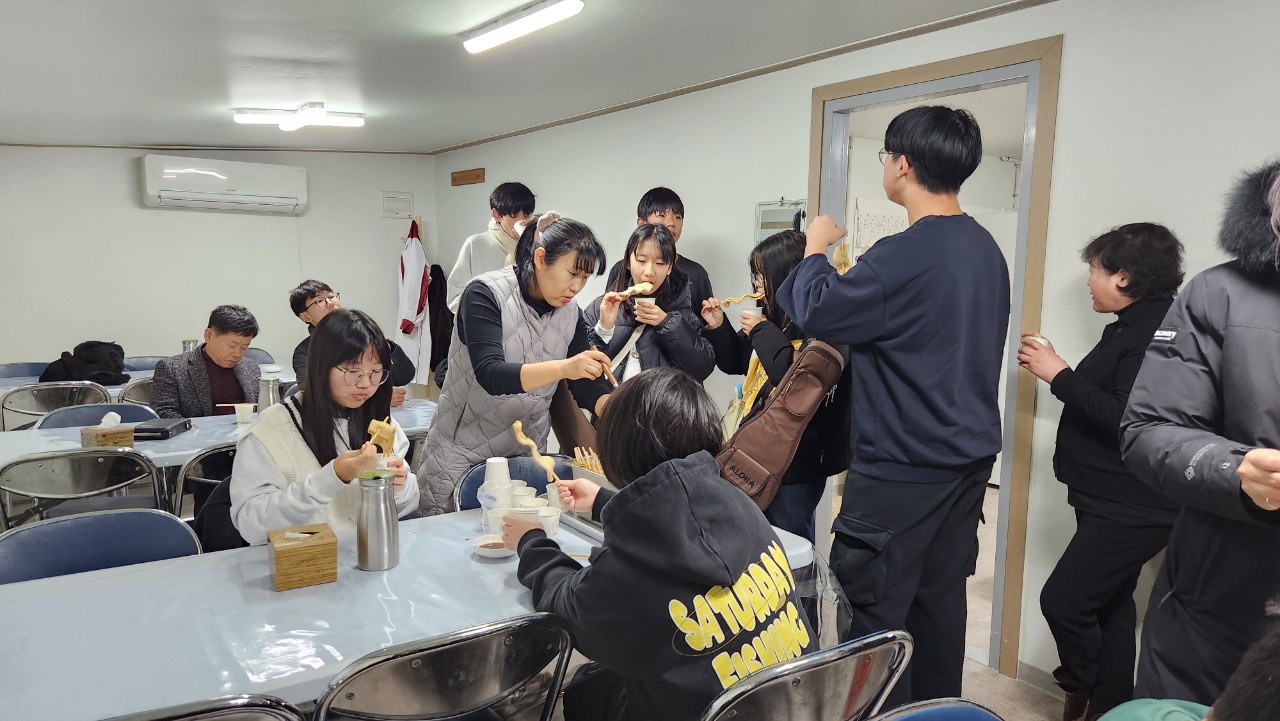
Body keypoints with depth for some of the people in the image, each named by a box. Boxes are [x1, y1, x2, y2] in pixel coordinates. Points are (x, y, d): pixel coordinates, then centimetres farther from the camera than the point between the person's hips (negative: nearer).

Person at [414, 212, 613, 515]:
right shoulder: (486, 294, -17)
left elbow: (586, 387, 0)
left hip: (526, 454, 5)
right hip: (461, 453, -4)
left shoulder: (570, 314, -1)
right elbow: (490, 374, -29)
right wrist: (562, 368, -43)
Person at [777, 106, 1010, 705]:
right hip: (968, 459, 9)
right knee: (941, 600, 19)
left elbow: (816, 313, -15)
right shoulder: (987, 249, 8)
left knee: (878, 612, 3)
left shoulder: (905, 256, -22)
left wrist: (816, 248, 2)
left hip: (901, 471, -9)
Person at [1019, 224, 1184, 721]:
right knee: (1108, 604, 17)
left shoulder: (1155, 331, -19)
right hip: (1113, 501, 10)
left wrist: (1060, 375, -21)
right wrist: (1051, 367, 9)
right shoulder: (1134, 326, 13)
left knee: (1063, 600, -8)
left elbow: (1125, 419, -27)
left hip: (1130, 508, -10)